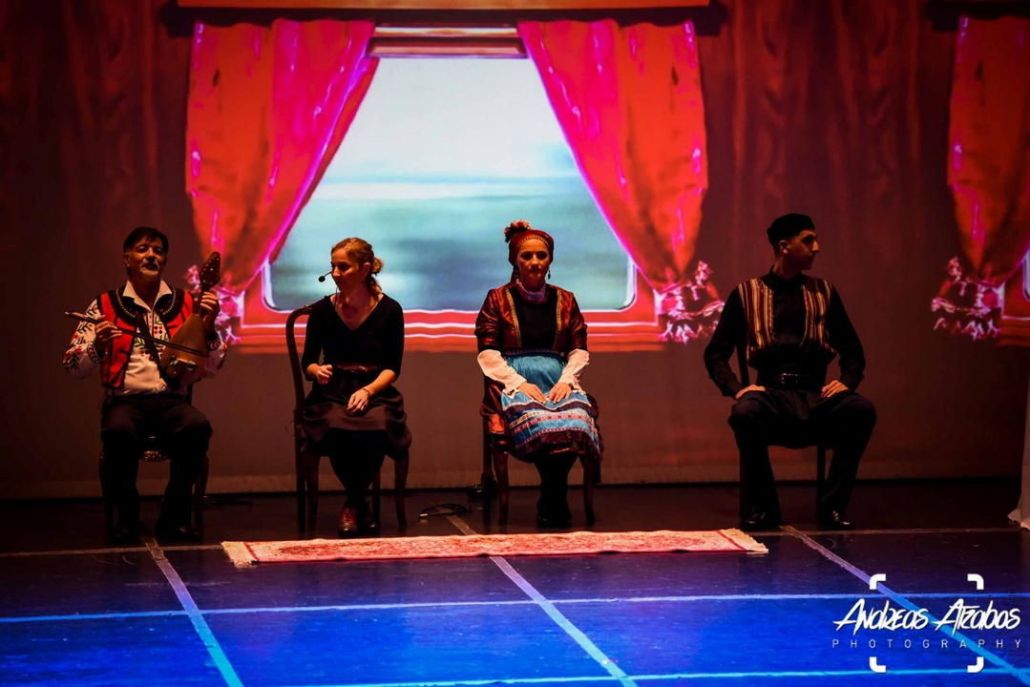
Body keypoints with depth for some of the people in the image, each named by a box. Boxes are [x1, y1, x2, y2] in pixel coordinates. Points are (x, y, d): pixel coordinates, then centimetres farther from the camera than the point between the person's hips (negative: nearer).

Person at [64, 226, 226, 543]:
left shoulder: (186, 304, 11)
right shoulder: (105, 306, 7)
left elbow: (210, 367, 8)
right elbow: (75, 367, 4)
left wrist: (209, 327, -8)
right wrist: (98, 344, -16)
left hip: (171, 400, 1)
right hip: (124, 400, -1)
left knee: (197, 426, -33)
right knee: (119, 431, -37)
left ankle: (174, 516, -14)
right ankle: (127, 516, -12)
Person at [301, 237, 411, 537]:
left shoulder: (389, 310, 2)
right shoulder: (323, 310, 5)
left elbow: (392, 368, 2)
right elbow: (307, 361, 10)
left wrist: (368, 390, -16)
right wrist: (317, 371, -14)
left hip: (375, 392, 0)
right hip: (332, 394, 0)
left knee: (375, 430, -36)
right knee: (338, 430, -35)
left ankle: (353, 504, -6)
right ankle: (359, 503, -6)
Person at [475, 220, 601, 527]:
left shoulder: (565, 300, 17)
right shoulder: (498, 299, 7)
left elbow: (579, 351, 14)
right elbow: (488, 354, 0)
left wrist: (566, 380, -6)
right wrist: (520, 383, -12)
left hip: (558, 382, 3)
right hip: (513, 383, -3)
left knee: (576, 420, -33)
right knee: (540, 424, -36)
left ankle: (550, 507, -17)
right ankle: (555, 505, -18)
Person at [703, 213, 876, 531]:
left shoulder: (823, 292, 17)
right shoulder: (747, 294, 9)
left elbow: (853, 352, 17)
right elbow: (716, 353, 8)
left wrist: (846, 381, -4)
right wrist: (736, 388, -10)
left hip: (816, 395, 2)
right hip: (771, 392, -2)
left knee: (861, 410, -29)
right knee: (745, 413, -37)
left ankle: (833, 506, -15)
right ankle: (762, 508, -16)